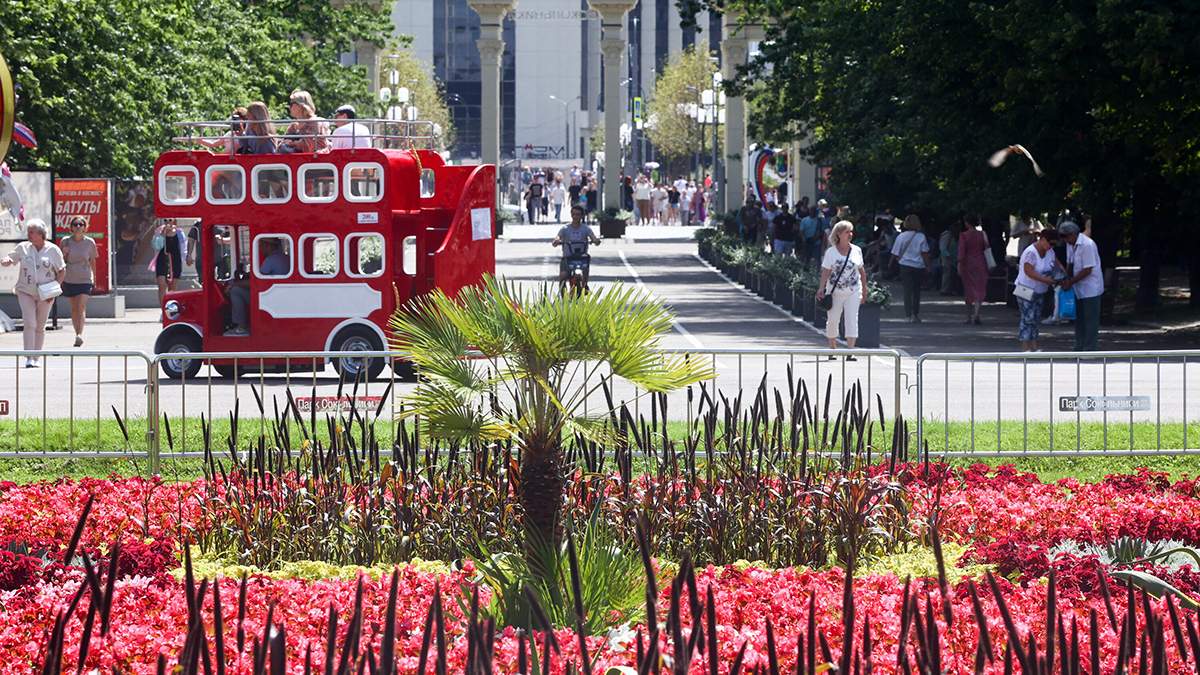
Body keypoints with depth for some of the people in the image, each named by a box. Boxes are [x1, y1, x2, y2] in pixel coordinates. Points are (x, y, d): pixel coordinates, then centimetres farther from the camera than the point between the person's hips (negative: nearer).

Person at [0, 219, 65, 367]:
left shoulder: (53, 250, -1)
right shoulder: (23, 248, 3)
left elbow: (62, 271, 4)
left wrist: (54, 290, -7)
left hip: (45, 294, 0)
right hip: (26, 292, 0)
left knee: (40, 327, 7)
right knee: (29, 324, -13)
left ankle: (36, 358, 18)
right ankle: (29, 358, -14)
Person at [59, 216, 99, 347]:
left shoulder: (89, 243, 0)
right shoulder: (65, 242, 1)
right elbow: (60, 261, 8)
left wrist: (94, 278, 18)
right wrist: (64, 254, -14)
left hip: (85, 279, -2)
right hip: (69, 280, 2)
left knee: (81, 306, -16)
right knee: (74, 308, 8)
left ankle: (80, 335, -25)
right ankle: (77, 333, 20)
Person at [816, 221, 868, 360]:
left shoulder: (857, 251, 6)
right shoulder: (831, 252, -1)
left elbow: (861, 271, 12)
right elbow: (826, 271, -3)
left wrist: (864, 290, 13)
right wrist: (821, 288, -14)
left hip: (853, 291, 1)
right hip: (835, 291, -1)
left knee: (852, 319, -9)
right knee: (832, 321, 6)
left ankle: (850, 352, -13)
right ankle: (832, 348, 26)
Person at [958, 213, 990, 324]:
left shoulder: (963, 235, -7)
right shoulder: (982, 234, 0)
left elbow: (962, 251, -14)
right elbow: (986, 249, 3)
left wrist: (959, 265, -15)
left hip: (967, 264, -1)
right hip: (980, 263, 1)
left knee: (968, 290, 11)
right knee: (979, 290, 0)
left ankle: (969, 317, 19)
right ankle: (976, 314, -21)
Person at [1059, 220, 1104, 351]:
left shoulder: (1087, 245, -20)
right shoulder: (1070, 244, 6)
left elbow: (1087, 270, -21)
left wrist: (1070, 282, -18)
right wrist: (1067, 279, -1)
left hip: (1090, 289, -9)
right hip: (1079, 289, 9)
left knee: (1090, 319, -6)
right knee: (1079, 319, 12)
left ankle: (1090, 350, -4)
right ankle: (1079, 349, 19)